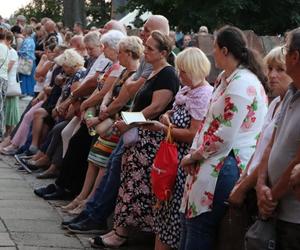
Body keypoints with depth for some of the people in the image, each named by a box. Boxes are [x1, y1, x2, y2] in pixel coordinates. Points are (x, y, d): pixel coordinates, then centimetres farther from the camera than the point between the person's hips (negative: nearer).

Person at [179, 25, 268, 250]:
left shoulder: (242, 83, -17)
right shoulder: (228, 79, 16)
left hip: (224, 169, -10)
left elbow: (225, 137, -20)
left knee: (199, 230, -3)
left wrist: (194, 156, -8)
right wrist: (195, 154, 4)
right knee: (189, 222, 15)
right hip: (213, 164, 10)